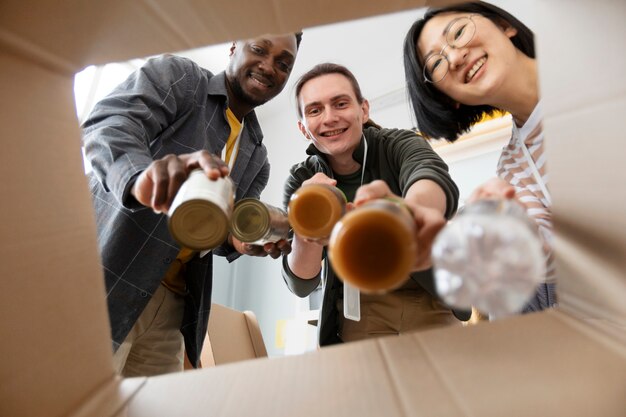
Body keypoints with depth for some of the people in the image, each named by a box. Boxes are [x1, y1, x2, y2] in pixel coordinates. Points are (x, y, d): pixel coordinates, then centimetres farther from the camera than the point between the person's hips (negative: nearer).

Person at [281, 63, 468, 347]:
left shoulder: (398, 145, -15)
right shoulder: (300, 182, -10)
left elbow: (433, 176, -40)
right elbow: (301, 284, -14)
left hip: (429, 302, 0)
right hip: (359, 312, 1)